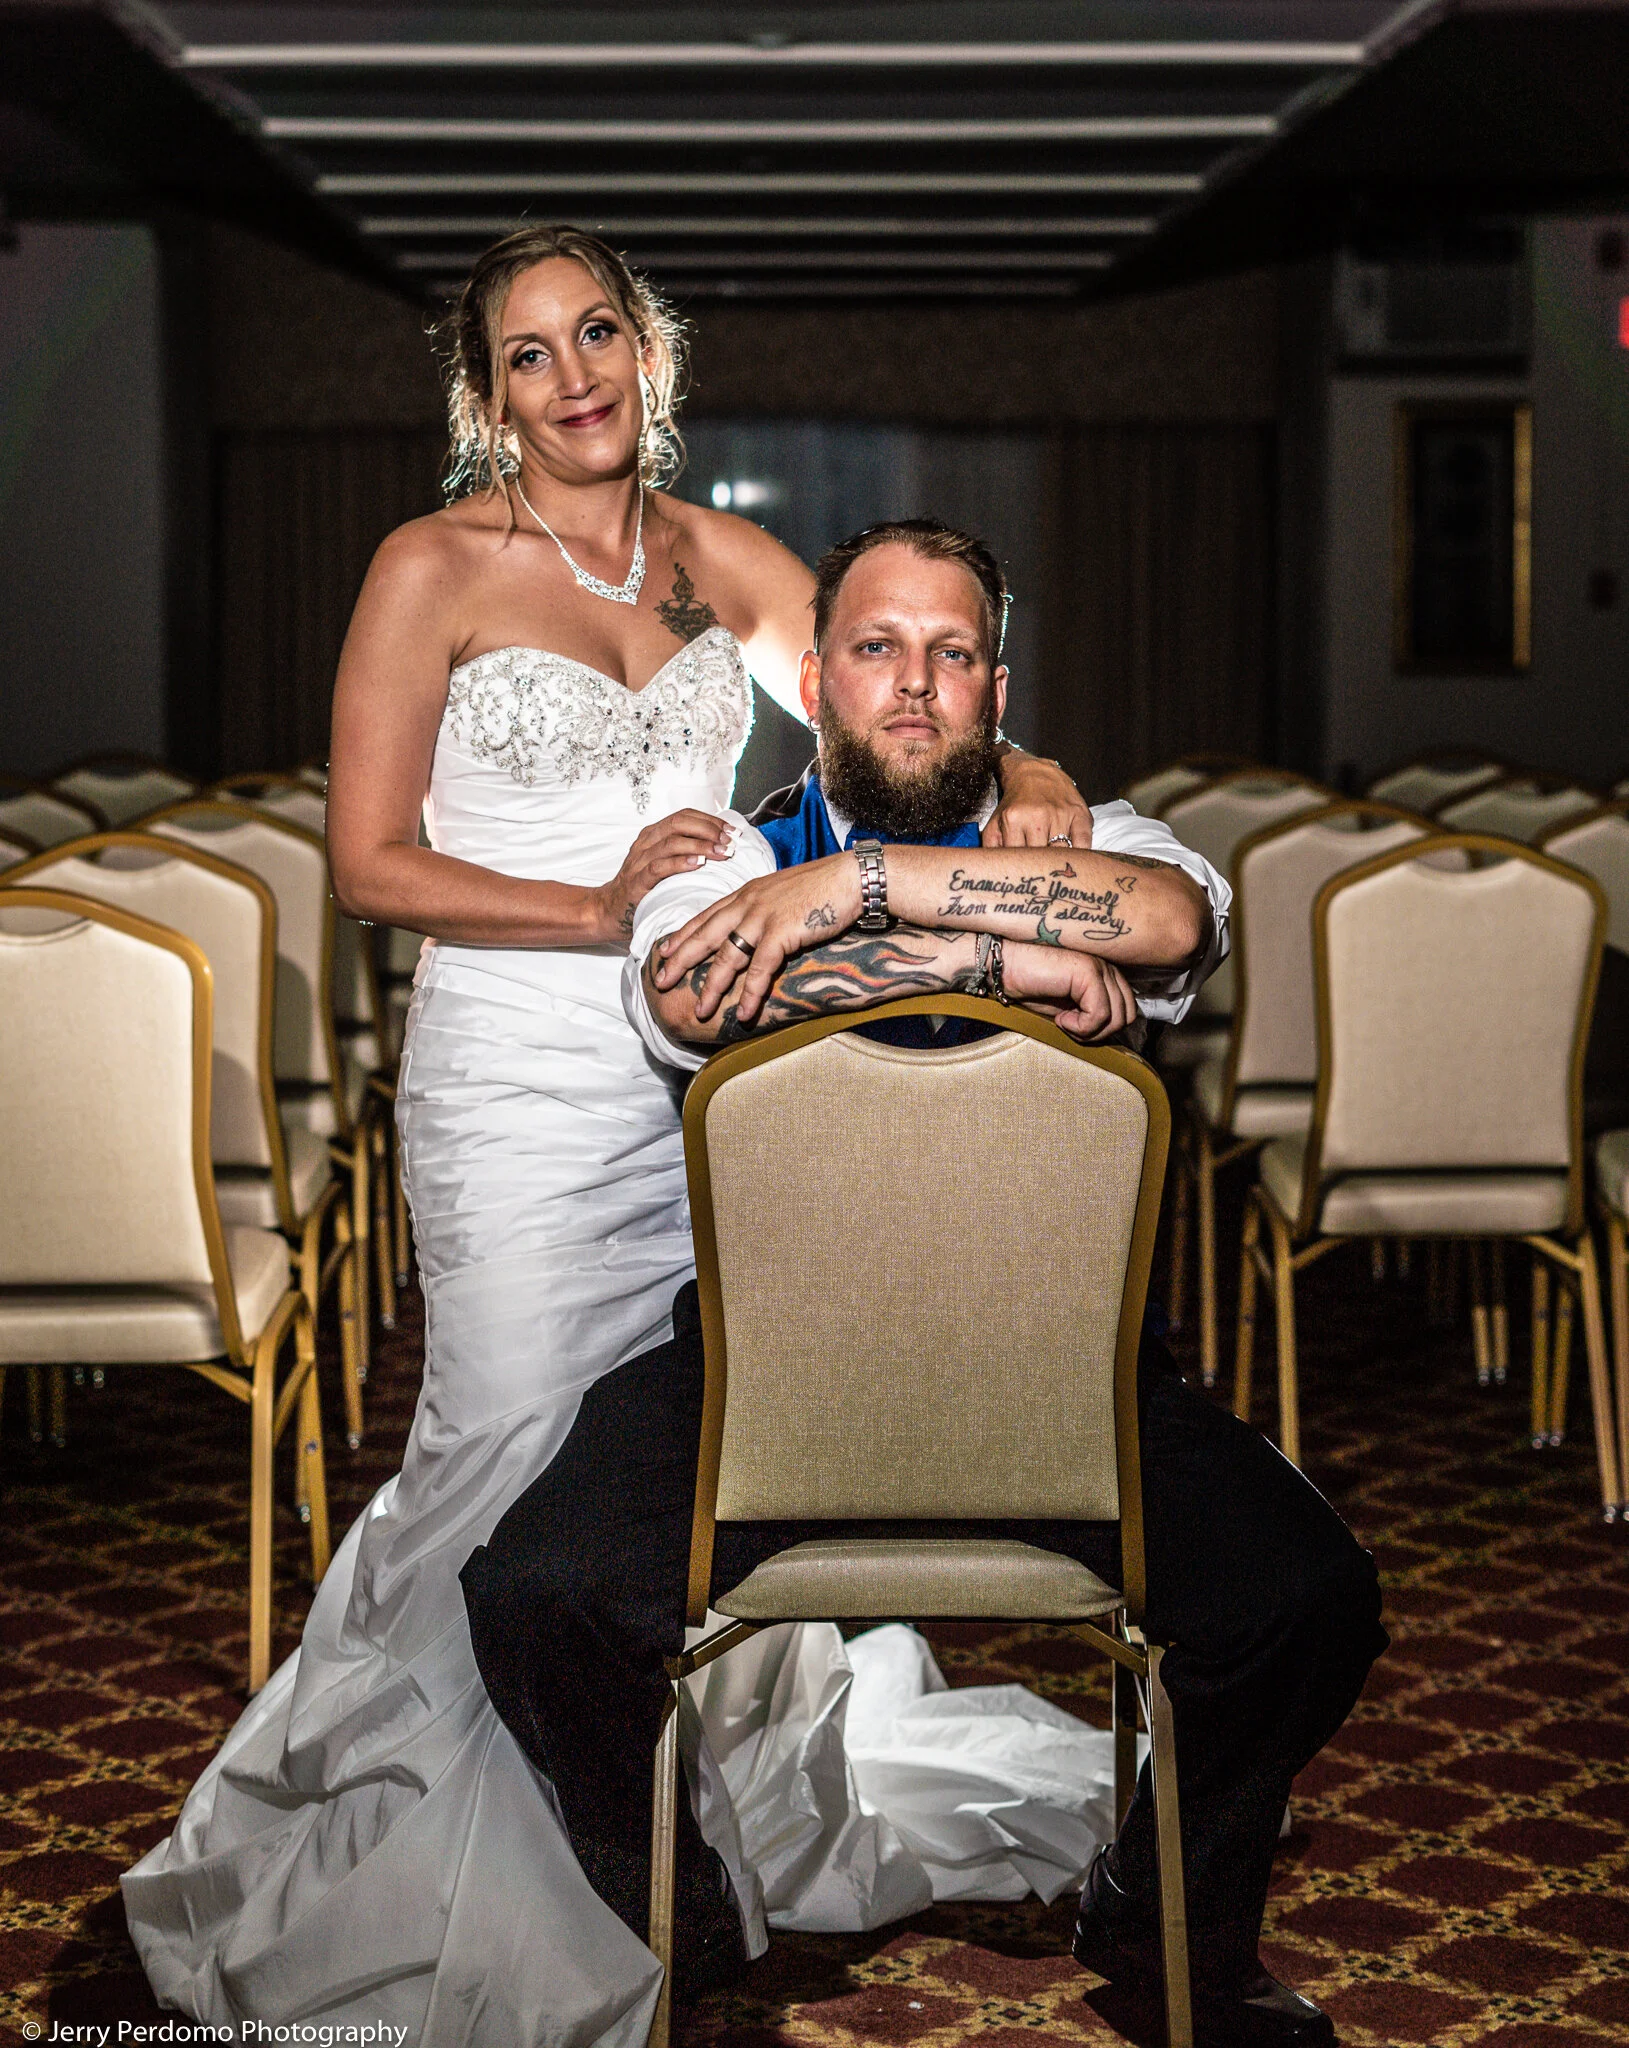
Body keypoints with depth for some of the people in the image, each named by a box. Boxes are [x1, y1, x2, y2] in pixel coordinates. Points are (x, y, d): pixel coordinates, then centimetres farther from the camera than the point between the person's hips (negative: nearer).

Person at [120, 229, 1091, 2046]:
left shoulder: (724, 559, 11)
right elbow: (368, 864, -6)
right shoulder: (436, 569, -3)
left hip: (712, 1068, 5)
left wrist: (1015, 779, -16)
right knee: (513, 1467, -3)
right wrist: (603, 911, -15)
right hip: (517, 1085, -4)